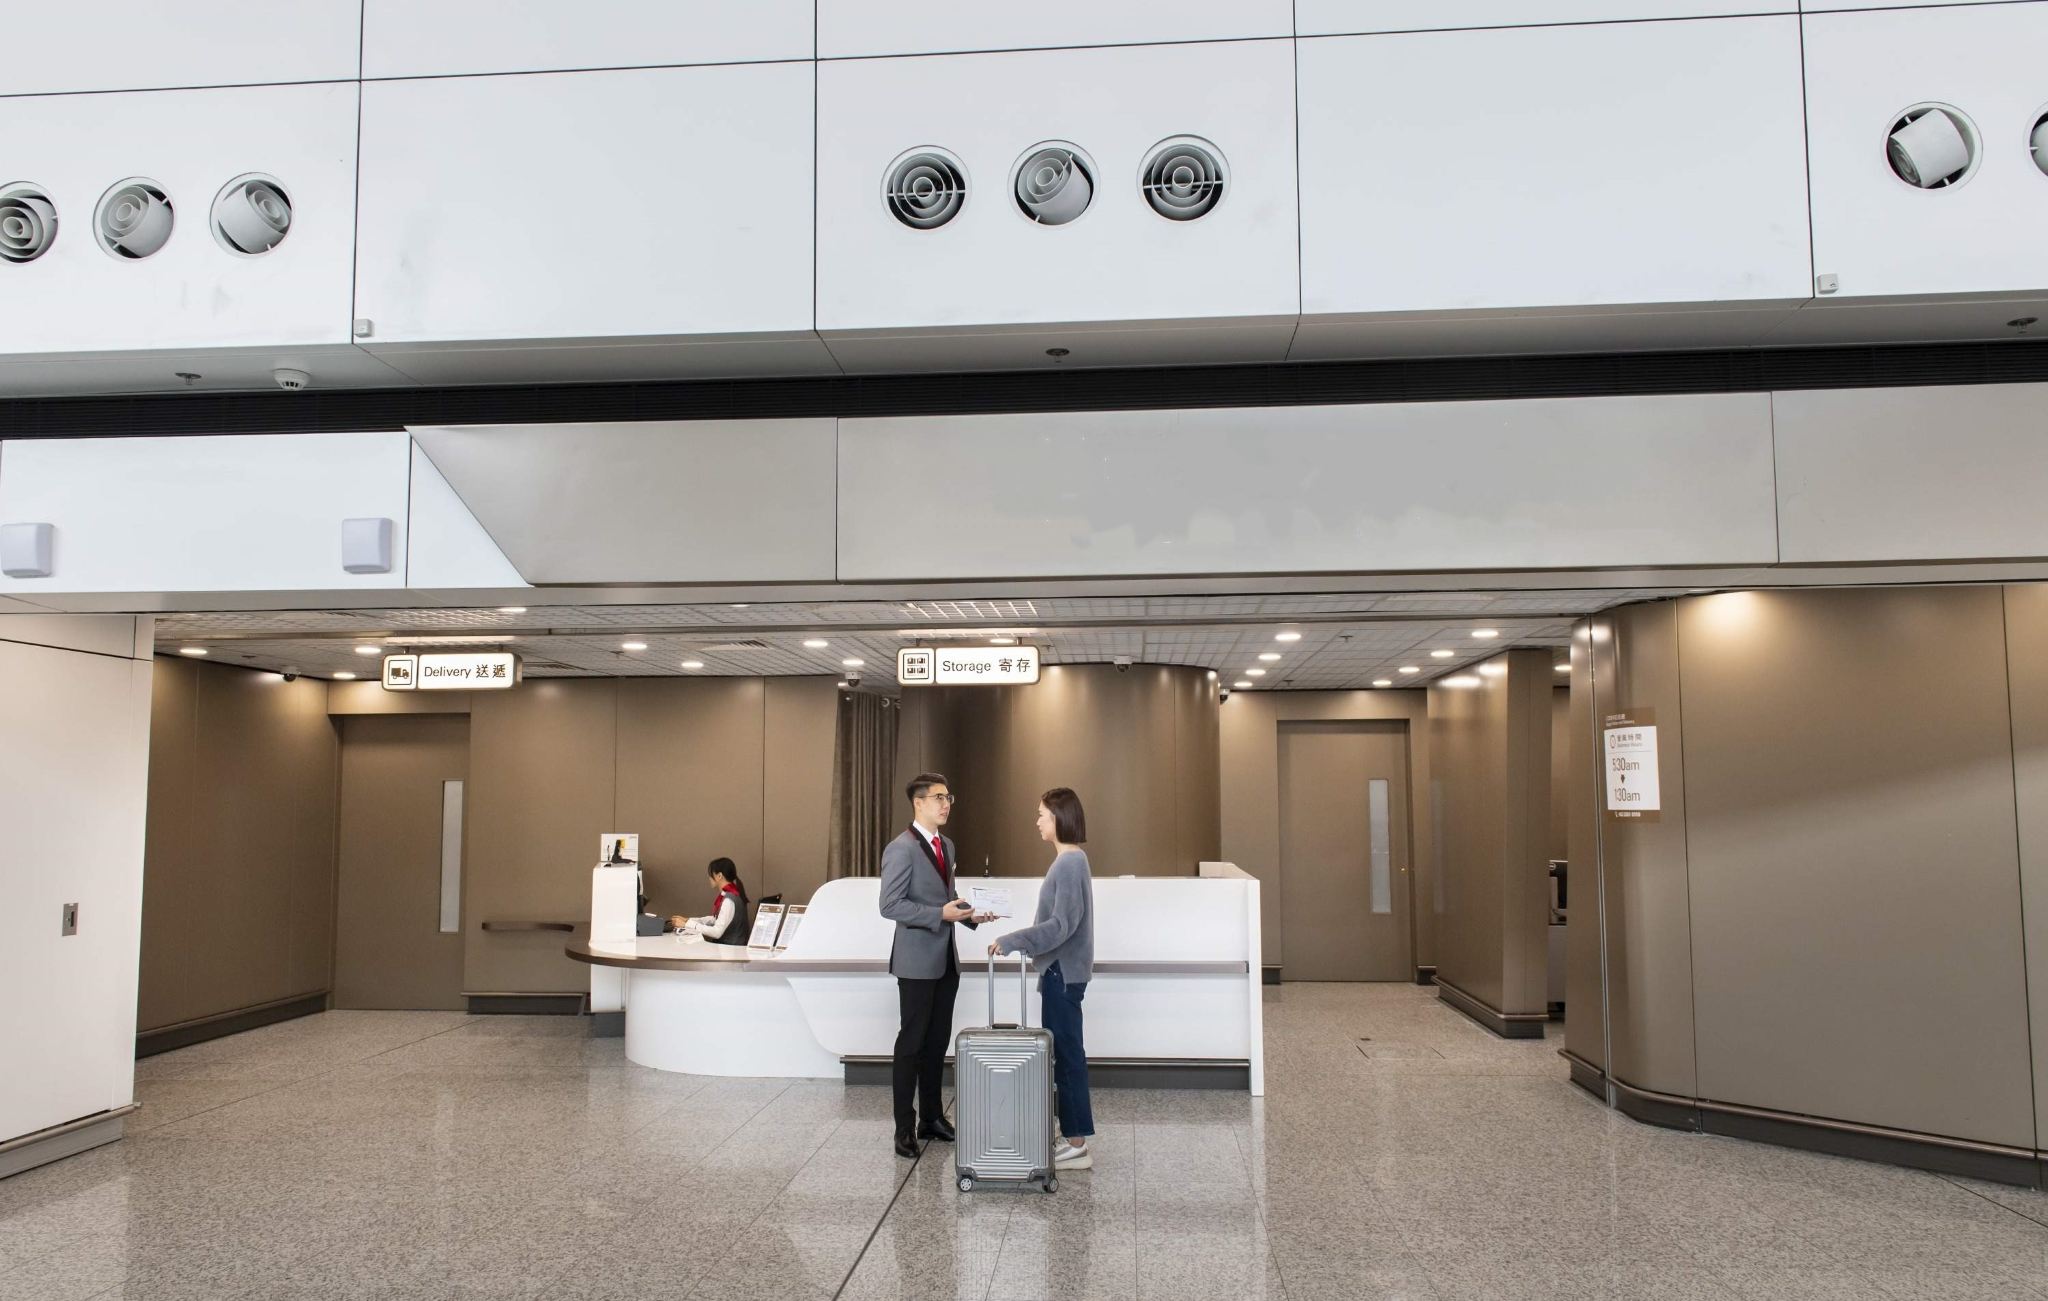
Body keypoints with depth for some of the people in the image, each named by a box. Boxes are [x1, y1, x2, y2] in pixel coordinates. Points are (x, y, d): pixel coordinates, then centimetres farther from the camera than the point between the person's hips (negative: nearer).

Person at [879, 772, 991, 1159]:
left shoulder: (947, 846, 12)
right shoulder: (901, 848, -14)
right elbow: (890, 905, -19)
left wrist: (969, 912, 2)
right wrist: (941, 914, -24)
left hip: (946, 959, 8)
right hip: (917, 960, -8)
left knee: (938, 1041, 14)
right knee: (911, 1043, 0)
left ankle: (932, 1116, 24)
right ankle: (904, 1127, 8)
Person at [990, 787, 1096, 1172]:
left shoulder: (1069, 863, -19)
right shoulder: (1070, 860, 12)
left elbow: (1061, 925, -25)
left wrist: (1010, 941, -23)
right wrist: (1021, 941, 19)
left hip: (1062, 973, -10)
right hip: (1061, 970, 10)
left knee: (1066, 1054, -3)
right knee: (1065, 1053, 13)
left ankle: (1077, 1146, 4)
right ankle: (1073, 1137, 20)